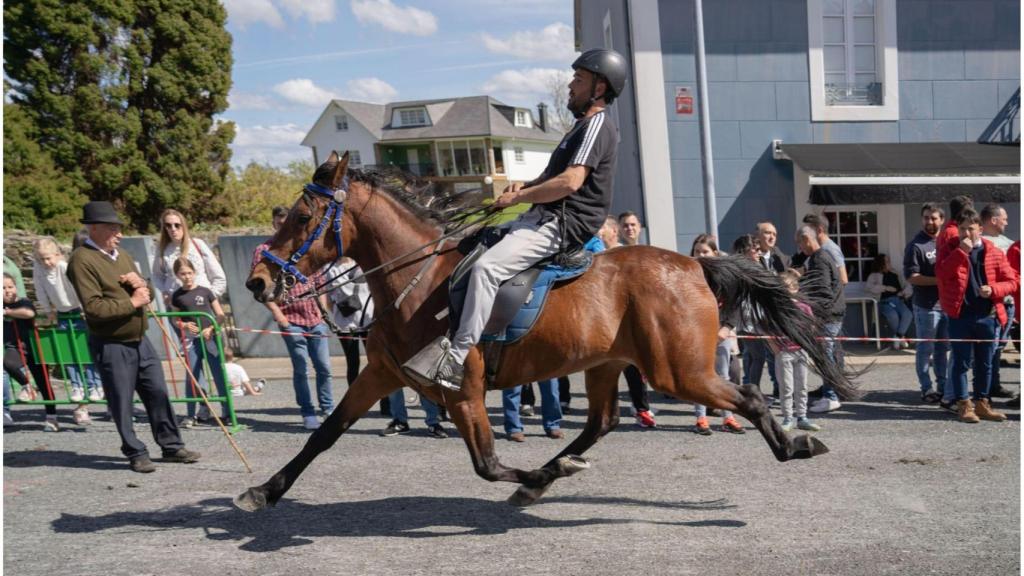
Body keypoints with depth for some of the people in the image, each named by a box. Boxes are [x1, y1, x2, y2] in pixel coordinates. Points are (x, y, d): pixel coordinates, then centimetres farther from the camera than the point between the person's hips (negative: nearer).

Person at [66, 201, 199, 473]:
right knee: (122, 404, 2)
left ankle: (171, 446, 21)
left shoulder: (122, 255, 14)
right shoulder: (82, 260, -12)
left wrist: (141, 285, -2)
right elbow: (94, 308, -23)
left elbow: (147, 296, 20)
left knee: (159, 393, 10)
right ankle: (136, 454, 14)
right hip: (111, 346, -7)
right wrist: (132, 302, -15)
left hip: (140, 341, 7)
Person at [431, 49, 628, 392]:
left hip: (562, 225, -11)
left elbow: (569, 182, -22)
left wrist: (519, 196, -13)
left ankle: (457, 360, -30)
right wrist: (524, 187, 7)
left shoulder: (597, 125, -10)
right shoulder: (584, 126, 23)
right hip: (545, 217, 11)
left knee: (486, 267, -27)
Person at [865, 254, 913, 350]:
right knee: (893, 316, -34)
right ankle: (901, 337, -11)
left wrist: (904, 292, 0)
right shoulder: (874, 275, 12)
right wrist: (885, 288, -9)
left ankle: (897, 337, -21)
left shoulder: (895, 275, 25)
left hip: (898, 300, 4)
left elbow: (907, 285, 23)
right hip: (885, 301, -4)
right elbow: (869, 287, -5)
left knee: (908, 314, -28)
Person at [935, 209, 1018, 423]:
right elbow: (941, 273, -14)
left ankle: (981, 403, 20)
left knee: (985, 363, 10)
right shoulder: (951, 251, 3)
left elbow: (1012, 281, 5)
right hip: (960, 316, -2)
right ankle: (964, 405, 7)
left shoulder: (994, 253, 6)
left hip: (987, 316, 2)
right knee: (961, 362, 0)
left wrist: (993, 290, -13)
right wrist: (961, 251, -18)